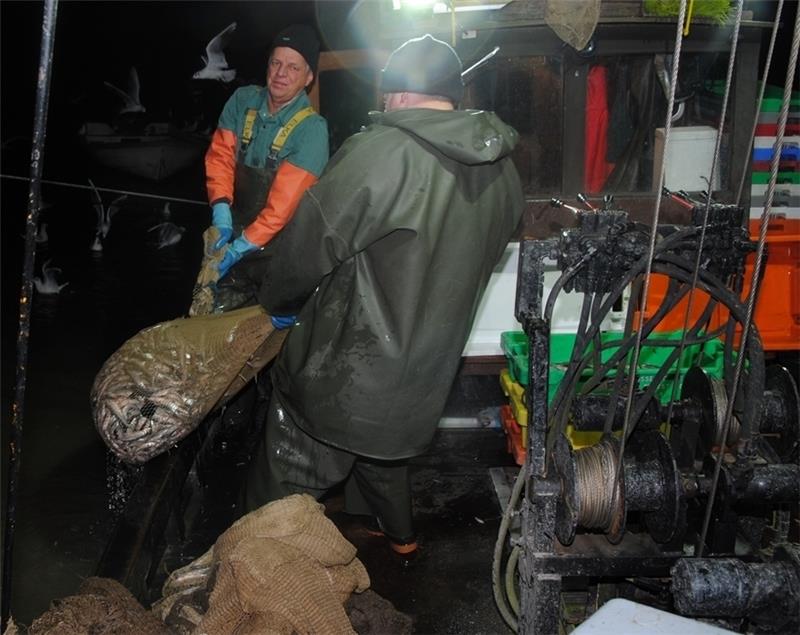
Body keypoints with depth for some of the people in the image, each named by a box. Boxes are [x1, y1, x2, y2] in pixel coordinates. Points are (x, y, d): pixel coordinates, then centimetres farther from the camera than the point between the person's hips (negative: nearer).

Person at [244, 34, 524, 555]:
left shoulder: (382, 153, -23)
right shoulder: (502, 170, -2)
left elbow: (310, 241, -18)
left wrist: (275, 299, 2)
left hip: (349, 376, -7)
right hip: (428, 371, 7)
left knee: (289, 475, 12)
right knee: (386, 451, 33)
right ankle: (401, 535, 52)